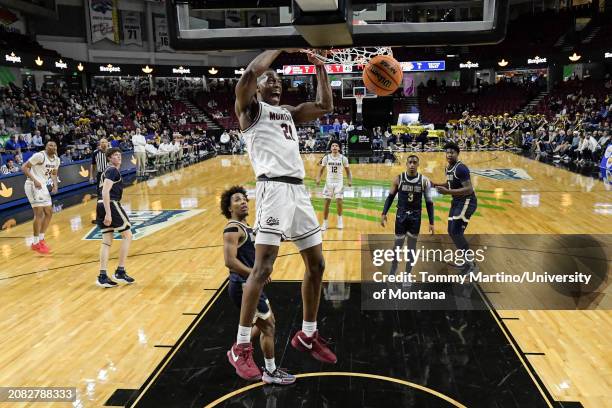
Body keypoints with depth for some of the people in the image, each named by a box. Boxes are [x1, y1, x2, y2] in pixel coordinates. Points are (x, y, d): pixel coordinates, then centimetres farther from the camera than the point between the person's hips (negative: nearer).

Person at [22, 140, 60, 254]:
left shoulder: (57, 160, 6)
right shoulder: (39, 155, -18)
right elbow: (24, 167, -17)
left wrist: (55, 185, 2)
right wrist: (34, 180, -26)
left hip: (42, 185, 9)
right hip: (33, 185, -9)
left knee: (48, 213, 12)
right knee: (39, 213, -12)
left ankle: (41, 239, 24)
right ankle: (35, 243, -3)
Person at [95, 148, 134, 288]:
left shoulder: (107, 171, 22)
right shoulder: (113, 171, -9)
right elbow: (105, 192, -19)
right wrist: (108, 213, -24)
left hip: (101, 206, 9)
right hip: (111, 205, -9)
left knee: (107, 241, 9)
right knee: (127, 235, 1)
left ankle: (102, 276, 6)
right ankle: (120, 271, 2)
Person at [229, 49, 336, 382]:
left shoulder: (290, 113, 26)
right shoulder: (251, 108, 6)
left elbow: (326, 106, 24)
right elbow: (250, 72, -13)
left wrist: (319, 66, 20)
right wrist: (281, 48, -3)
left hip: (299, 191, 8)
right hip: (274, 189, -7)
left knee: (316, 264, 9)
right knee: (262, 268, -13)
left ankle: (307, 335, 24)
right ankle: (241, 346, -1)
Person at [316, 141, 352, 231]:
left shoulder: (343, 158, -4)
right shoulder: (326, 158, -2)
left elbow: (348, 171, 5)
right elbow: (321, 170, 8)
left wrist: (350, 180, -9)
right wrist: (318, 178, -8)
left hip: (339, 182, -1)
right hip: (329, 182, 1)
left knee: (339, 201, -12)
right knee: (327, 202, 1)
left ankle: (340, 220, 11)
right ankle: (325, 223, 11)